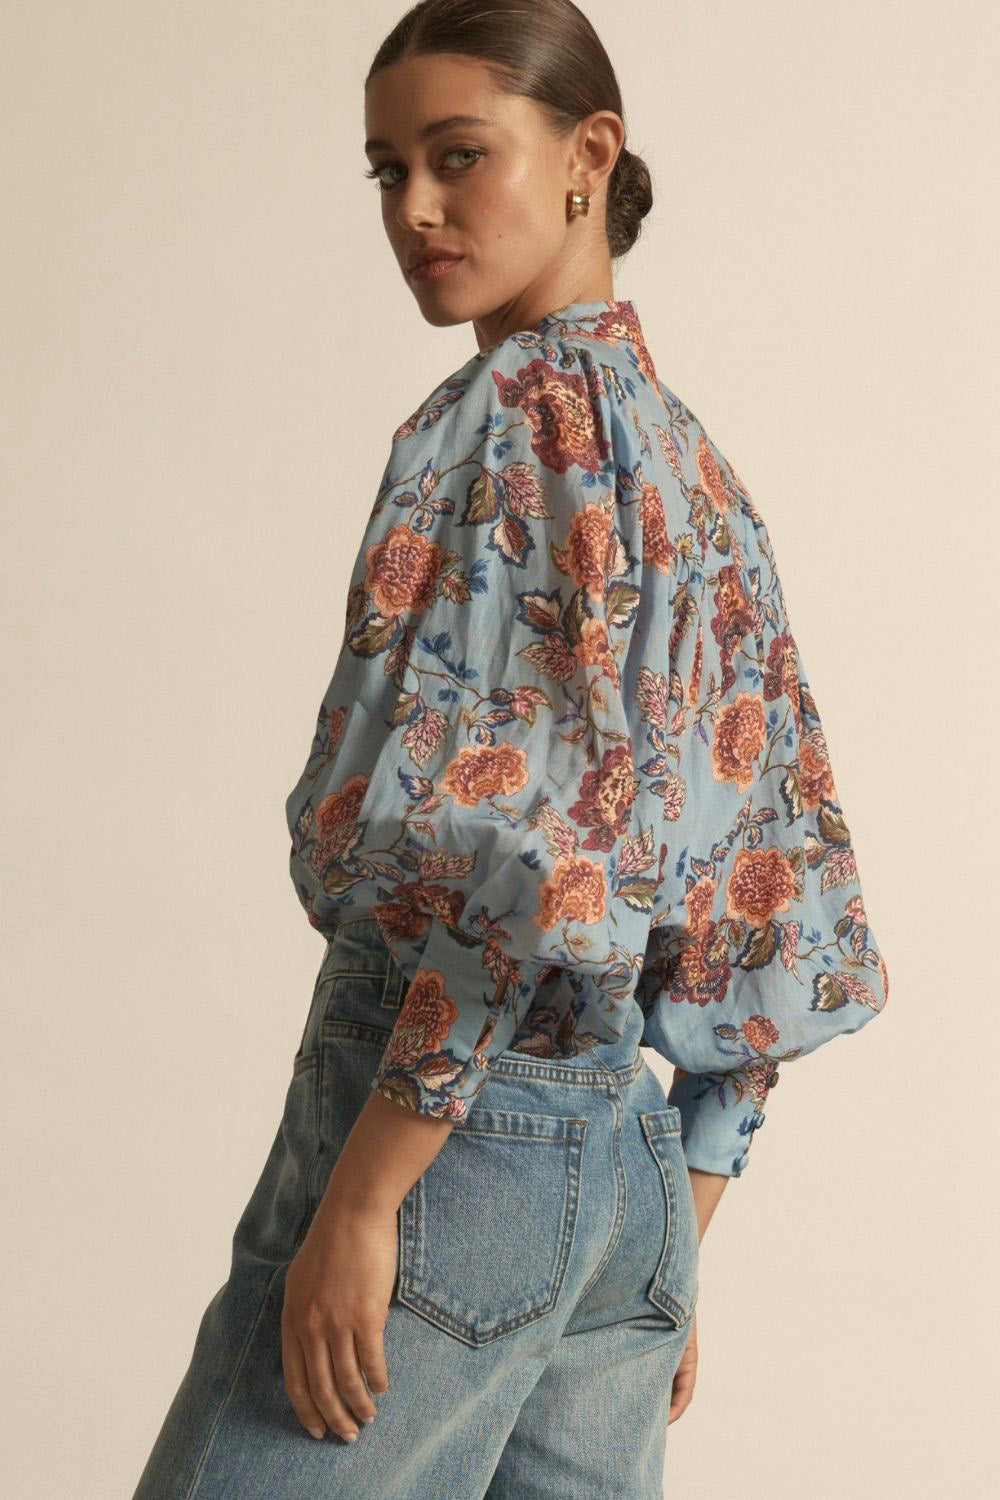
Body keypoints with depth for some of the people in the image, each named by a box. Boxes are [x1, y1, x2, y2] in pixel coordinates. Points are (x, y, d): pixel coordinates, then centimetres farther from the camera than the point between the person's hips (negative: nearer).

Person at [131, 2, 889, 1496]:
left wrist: (362, 1197, -18)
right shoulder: (701, 471, 18)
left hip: (459, 1127, -9)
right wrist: (669, 1253, 19)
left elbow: (533, 853, -19)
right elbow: (754, 895, 18)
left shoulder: (528, 408, -8)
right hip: (636, 1169, 9)